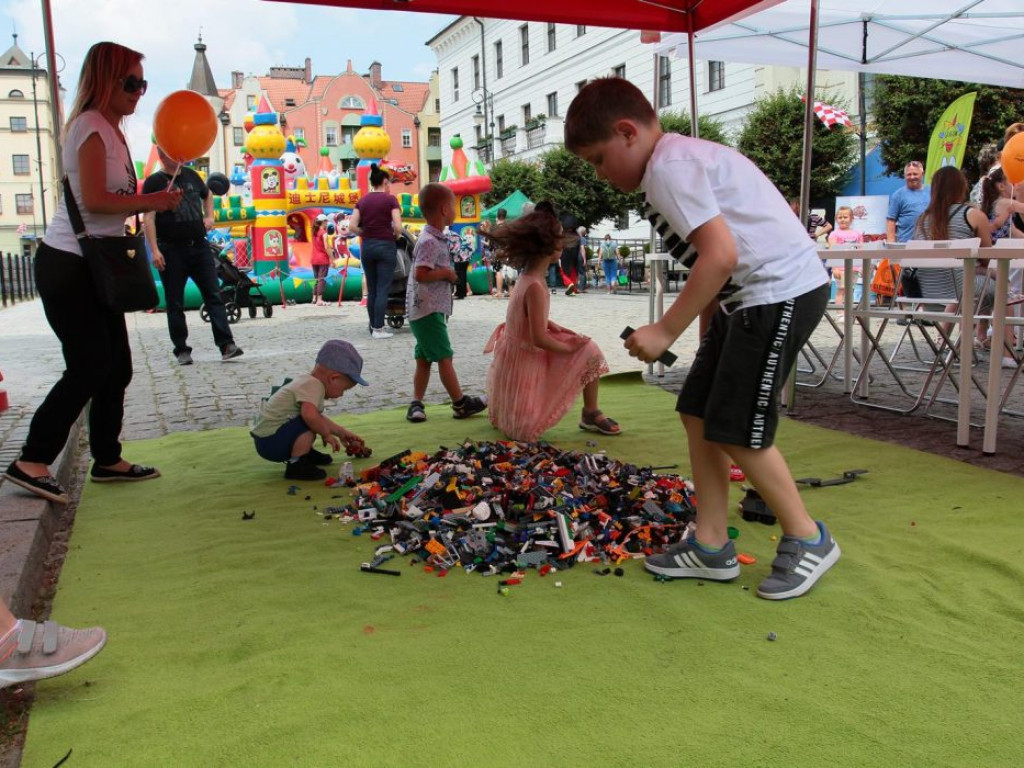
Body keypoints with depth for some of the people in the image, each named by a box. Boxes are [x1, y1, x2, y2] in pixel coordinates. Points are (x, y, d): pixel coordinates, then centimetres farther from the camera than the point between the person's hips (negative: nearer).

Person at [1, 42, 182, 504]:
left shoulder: (109, 130, 17)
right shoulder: (91, 126, -11)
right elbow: (94, 200, -21)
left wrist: (156, 199, 2)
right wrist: (152, 201, -13)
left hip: (93, 266, 10)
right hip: (68, 266, -9)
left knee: (116, 366, 11)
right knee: (88, 367, -9)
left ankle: (107, 460, 22)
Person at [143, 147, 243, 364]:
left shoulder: (191, 175, 12)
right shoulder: (154, 181, -2)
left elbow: (207, 195, 32)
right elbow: (148, 218, -8)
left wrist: (209, 216, 15)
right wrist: (154, 250, -17)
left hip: (199, 246, 4)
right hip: (171, 250, -4)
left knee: (214, 296, -3)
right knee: (175, 303, 3)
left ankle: (226, 345, -5)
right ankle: (181, 350, 11)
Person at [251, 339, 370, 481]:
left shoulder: (305, 381, 12)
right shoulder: (313, 385, -21)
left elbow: (319, 418, 26)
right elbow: (310, 415, -40)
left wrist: (342, 432, 28)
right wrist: (326, 434, -22)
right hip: (269, 442, -10)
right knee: (310, 422, -28)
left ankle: (304, 453, 24)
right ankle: (296, 465, -17)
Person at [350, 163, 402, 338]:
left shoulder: (362, 200, 7)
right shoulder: (390, 199, -6)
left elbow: (352, 226, -1)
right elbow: (398, 227, -14)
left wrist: (366, 233, 11)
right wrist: (396, 237, 5)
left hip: (367, 246, 5)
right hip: (385, 246, -5)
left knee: (371, 290, 11)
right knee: (383, 290, -2)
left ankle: (373, 326, 18)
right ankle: (378, 329, -2)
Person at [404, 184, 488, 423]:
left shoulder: (435, 239, 14)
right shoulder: (430, 242, -18)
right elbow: (421, 274, -27)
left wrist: (447, 273, 8)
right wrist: (447, 273, -16)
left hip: (428, 309, 10)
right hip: (428, 310, -10)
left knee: (424, 359, 11)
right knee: (444, 357, -2)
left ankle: (416, 403, 14)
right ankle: (461, 403, 7)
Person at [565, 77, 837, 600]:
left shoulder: (669, 166, -14)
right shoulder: (683, 158, 18)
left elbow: (720, 254, -24)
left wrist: (666, 331, -19)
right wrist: (706, 322, 14)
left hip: (781, 291, -11)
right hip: (748, 295, 11)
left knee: (735, 430, -5)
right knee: (698, 414, 9)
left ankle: (807, 541, 14)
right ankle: (711, 547, 16)